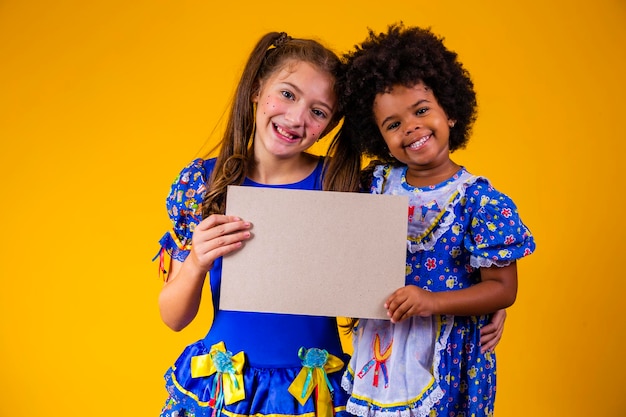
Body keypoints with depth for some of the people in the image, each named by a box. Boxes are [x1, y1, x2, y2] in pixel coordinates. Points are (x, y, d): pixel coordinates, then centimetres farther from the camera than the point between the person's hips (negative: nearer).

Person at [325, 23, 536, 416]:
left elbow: (504, 288, -11)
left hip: (443, 361, -4)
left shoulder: (480, 200, -13)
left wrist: (433, 301, -23)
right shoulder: (378, 182, 0)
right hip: (376, 353, 4)